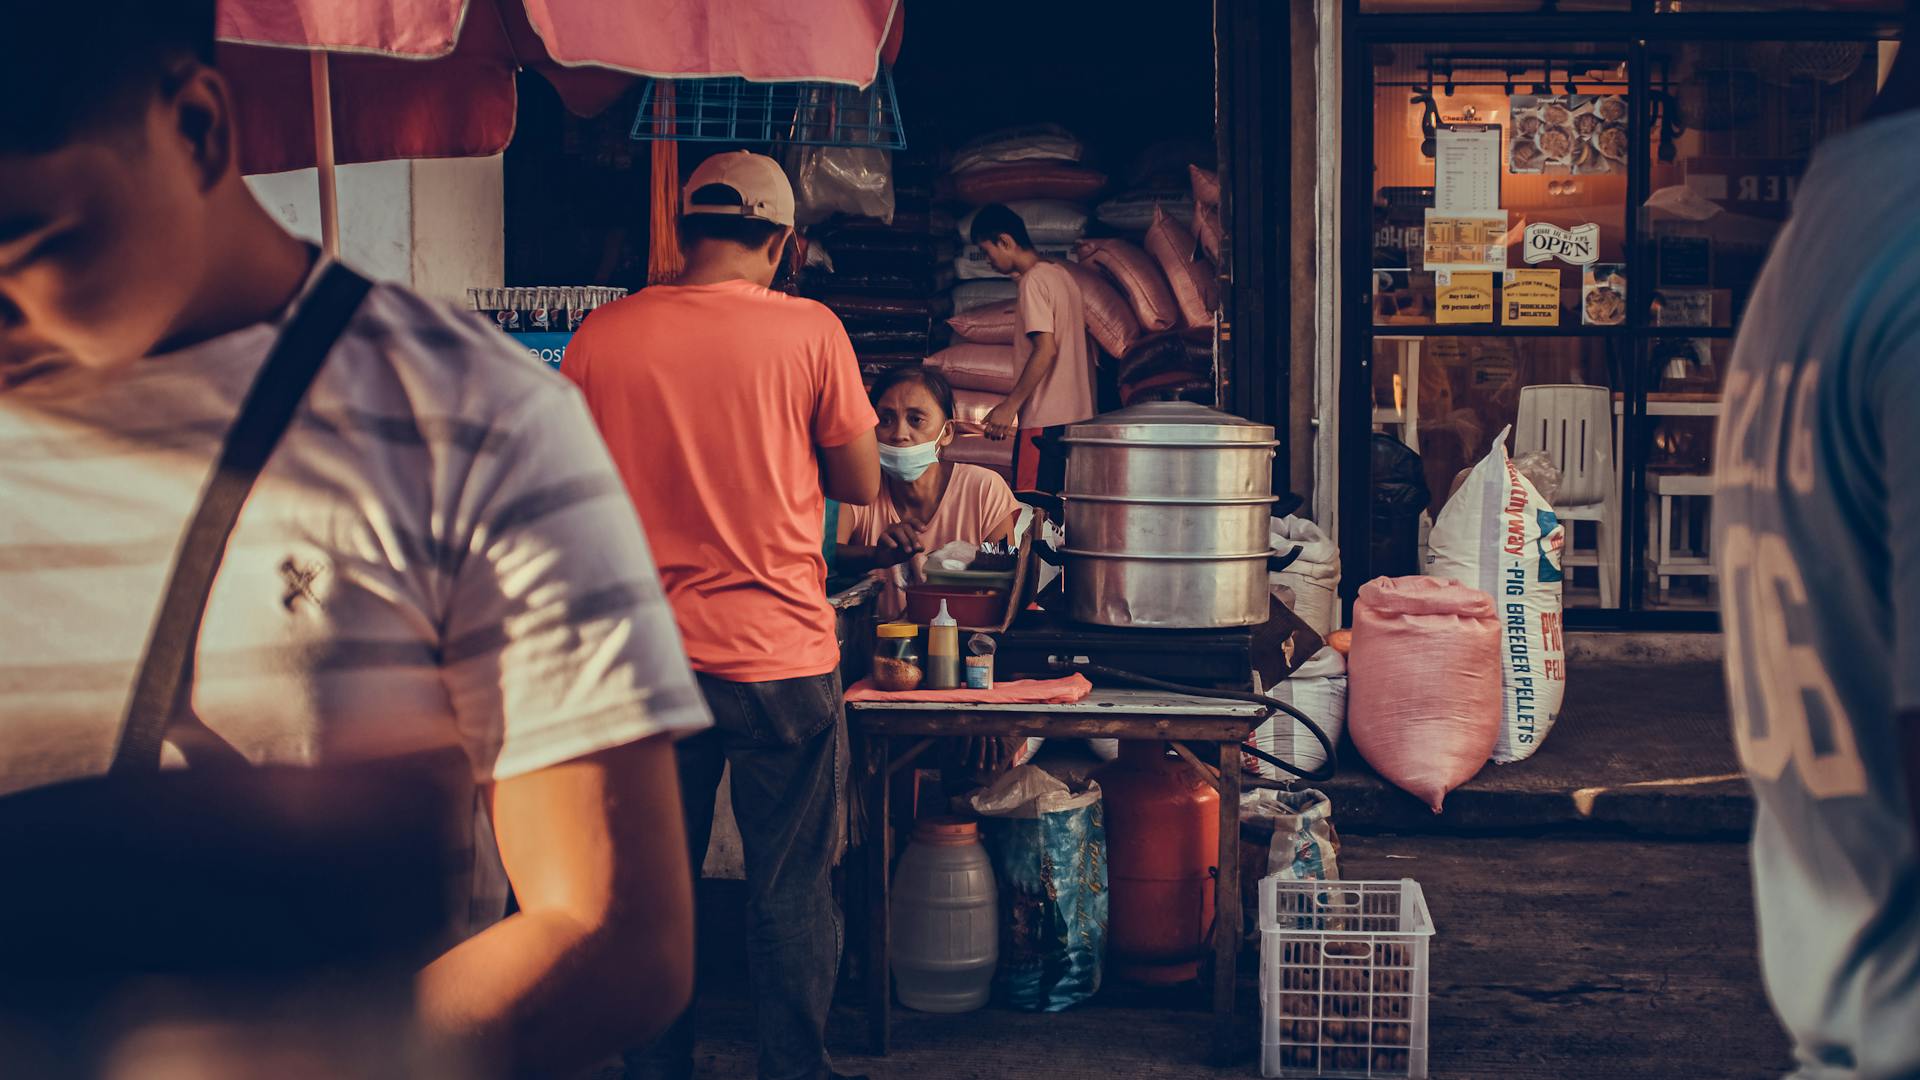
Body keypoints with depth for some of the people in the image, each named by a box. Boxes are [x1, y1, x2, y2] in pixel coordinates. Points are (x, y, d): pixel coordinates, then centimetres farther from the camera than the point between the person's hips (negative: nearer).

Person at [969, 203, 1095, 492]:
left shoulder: (1034, 281, -11)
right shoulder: (1061, 275, 16)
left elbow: (1046, 349, -20)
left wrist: (1009, 406, -17)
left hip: (1044, 418, -9)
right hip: (1077, 414, 9)